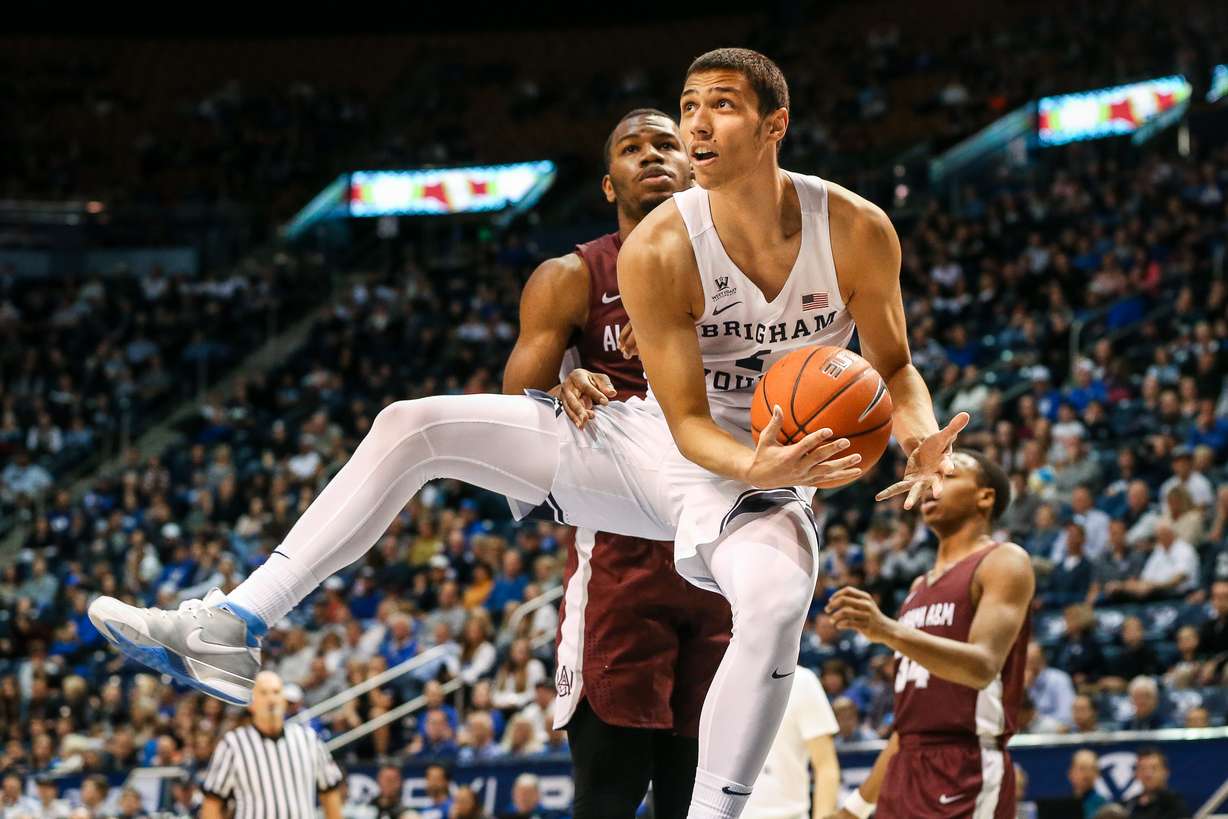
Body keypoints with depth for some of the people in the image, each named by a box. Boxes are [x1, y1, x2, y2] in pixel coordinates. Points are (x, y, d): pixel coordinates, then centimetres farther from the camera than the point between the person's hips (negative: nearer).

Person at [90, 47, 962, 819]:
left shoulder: (856, 230, -15)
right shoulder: (658, 250, -17)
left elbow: (894, 367, -2)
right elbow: (688, 419, -17)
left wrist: (923, 440, -25)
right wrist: (757, 464, -39)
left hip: (766, 474, -2)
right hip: (652, 441, 3)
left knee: (777, 597, -41)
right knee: (412, 426, -7)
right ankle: (232, 628, -10)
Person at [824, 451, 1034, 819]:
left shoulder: (1005, 563, -3)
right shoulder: (920, 587, 23)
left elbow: (983, 665, -21)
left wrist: (888, 630, -34)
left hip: (966, 778, -9)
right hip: (907, 774, 9)